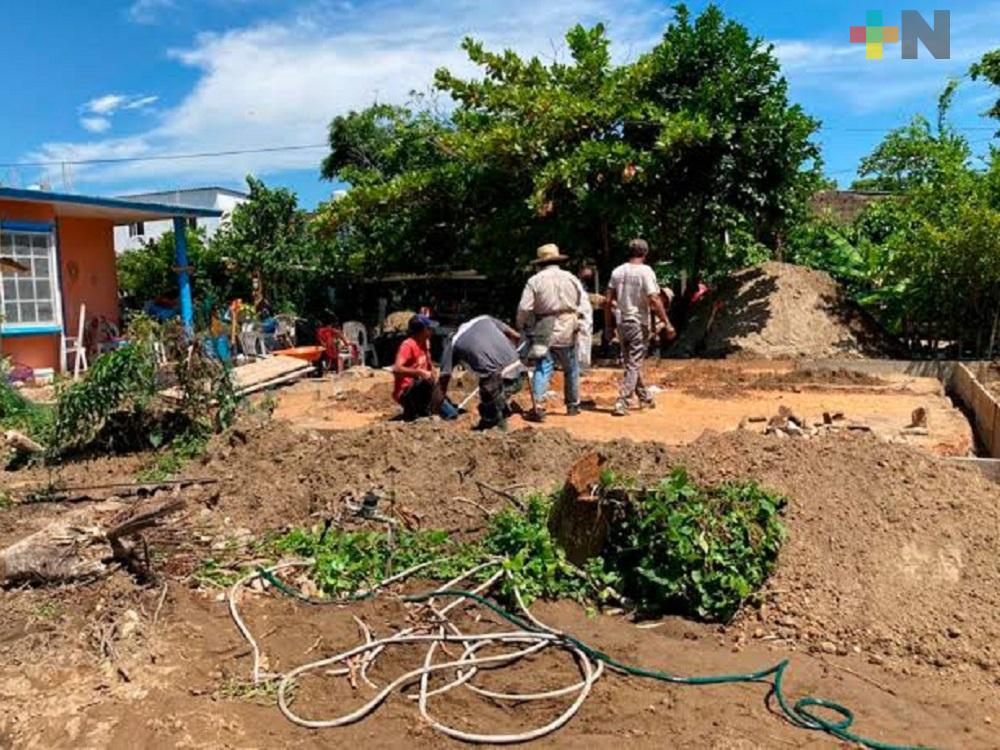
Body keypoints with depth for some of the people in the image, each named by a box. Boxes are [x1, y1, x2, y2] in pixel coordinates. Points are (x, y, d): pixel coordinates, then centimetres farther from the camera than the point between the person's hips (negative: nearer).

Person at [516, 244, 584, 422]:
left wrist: (521, 326, 7)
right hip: (568, 331, 3)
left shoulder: (535, 280, -6)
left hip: (543, 332, -3)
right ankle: (573, 405, 28)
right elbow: (582, 305, 9)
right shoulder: (572, 279, 7)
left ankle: (537, 407, -16)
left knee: (542, 369, -3)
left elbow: (524, 309, -9)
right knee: (571, 369, 17)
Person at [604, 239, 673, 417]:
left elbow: (608, 301, 4)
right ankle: (621, 403, -8)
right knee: (634, 365, -1)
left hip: (622, 323, 6)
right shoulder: (645, 271, -11)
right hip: (639, 324, -5)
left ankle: (645, 397, 31)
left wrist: (608, 325, 12)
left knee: (631, 362, 18)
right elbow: (654, 300, -18)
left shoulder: (617, 271, 4)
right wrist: (667, 323, -12)